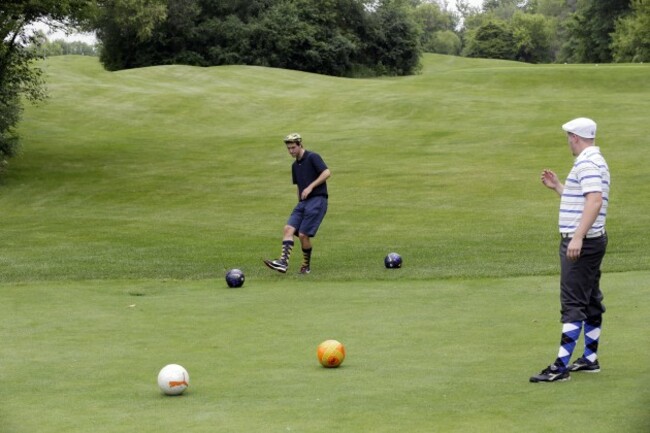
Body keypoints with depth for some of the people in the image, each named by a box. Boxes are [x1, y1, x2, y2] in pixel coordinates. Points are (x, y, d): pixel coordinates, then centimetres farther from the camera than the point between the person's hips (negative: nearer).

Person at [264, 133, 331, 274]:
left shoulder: (312, 157, -5)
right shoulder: (295, 165, 20)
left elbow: (327, 173, -15)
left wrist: (311, 187, -18)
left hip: (317, 200, -8)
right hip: (303, 202, 8)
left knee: (303, 234, -13)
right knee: (289, 228, -12)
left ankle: (306, 266, 6)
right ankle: (283, 262, -23)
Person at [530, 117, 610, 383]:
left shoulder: (587, 163, -16)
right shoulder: (595, 161, 18)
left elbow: (595, 200, -28)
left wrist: (577, 237, -33)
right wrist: (557, 187, 24)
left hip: (581, 243, -11)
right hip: (592, 241, 11)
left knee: (573, 305, -12)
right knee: (591, 302, 15)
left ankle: (561, 366, -13)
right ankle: (590, 359, 23)